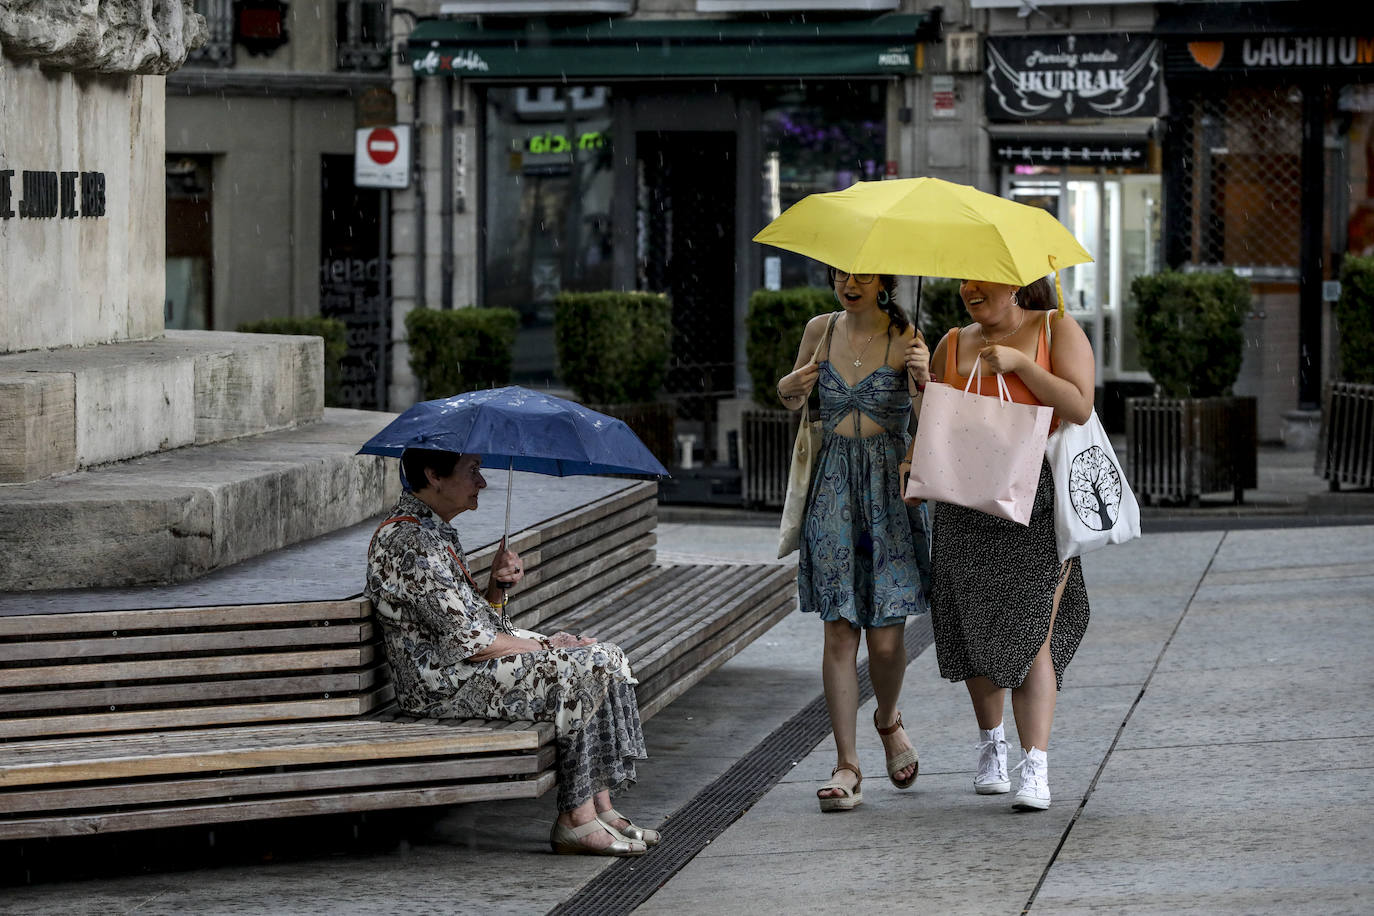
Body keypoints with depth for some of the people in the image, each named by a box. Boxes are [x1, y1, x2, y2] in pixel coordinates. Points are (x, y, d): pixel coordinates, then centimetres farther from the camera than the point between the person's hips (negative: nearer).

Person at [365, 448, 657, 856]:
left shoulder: (435, 531, 14)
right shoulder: (409, 543, -20)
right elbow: (468, 643, -21)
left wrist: (497, 585, -3)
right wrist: (544, 647, -9)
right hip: (443, 684, -10)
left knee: (605, 658, 1)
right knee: (585, 672, -15)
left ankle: (600, 808, -2)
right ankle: (575, 822, -10)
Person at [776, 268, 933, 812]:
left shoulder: (905, 338, -5)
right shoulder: (821, 331, 6)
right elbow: (793, 401, 21)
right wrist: (788, 389, -3)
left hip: (889, 486, -2)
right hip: (833, 485, 2)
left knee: (886, 637, -3)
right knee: (839, 631, -3)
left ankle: (888, 720, 30)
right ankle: (846, 767, 0)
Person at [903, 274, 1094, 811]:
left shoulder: (1057, 330, 2)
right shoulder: (954, 343, 13)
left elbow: (1079, 407, -9)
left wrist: (1018, 363, -13)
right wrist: (924, 381, -3)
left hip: (1039, 501, -4)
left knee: (1030, 631, -12)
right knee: (977, 626, 8)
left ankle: (1036, 768, -15)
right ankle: (991, 746, 29)